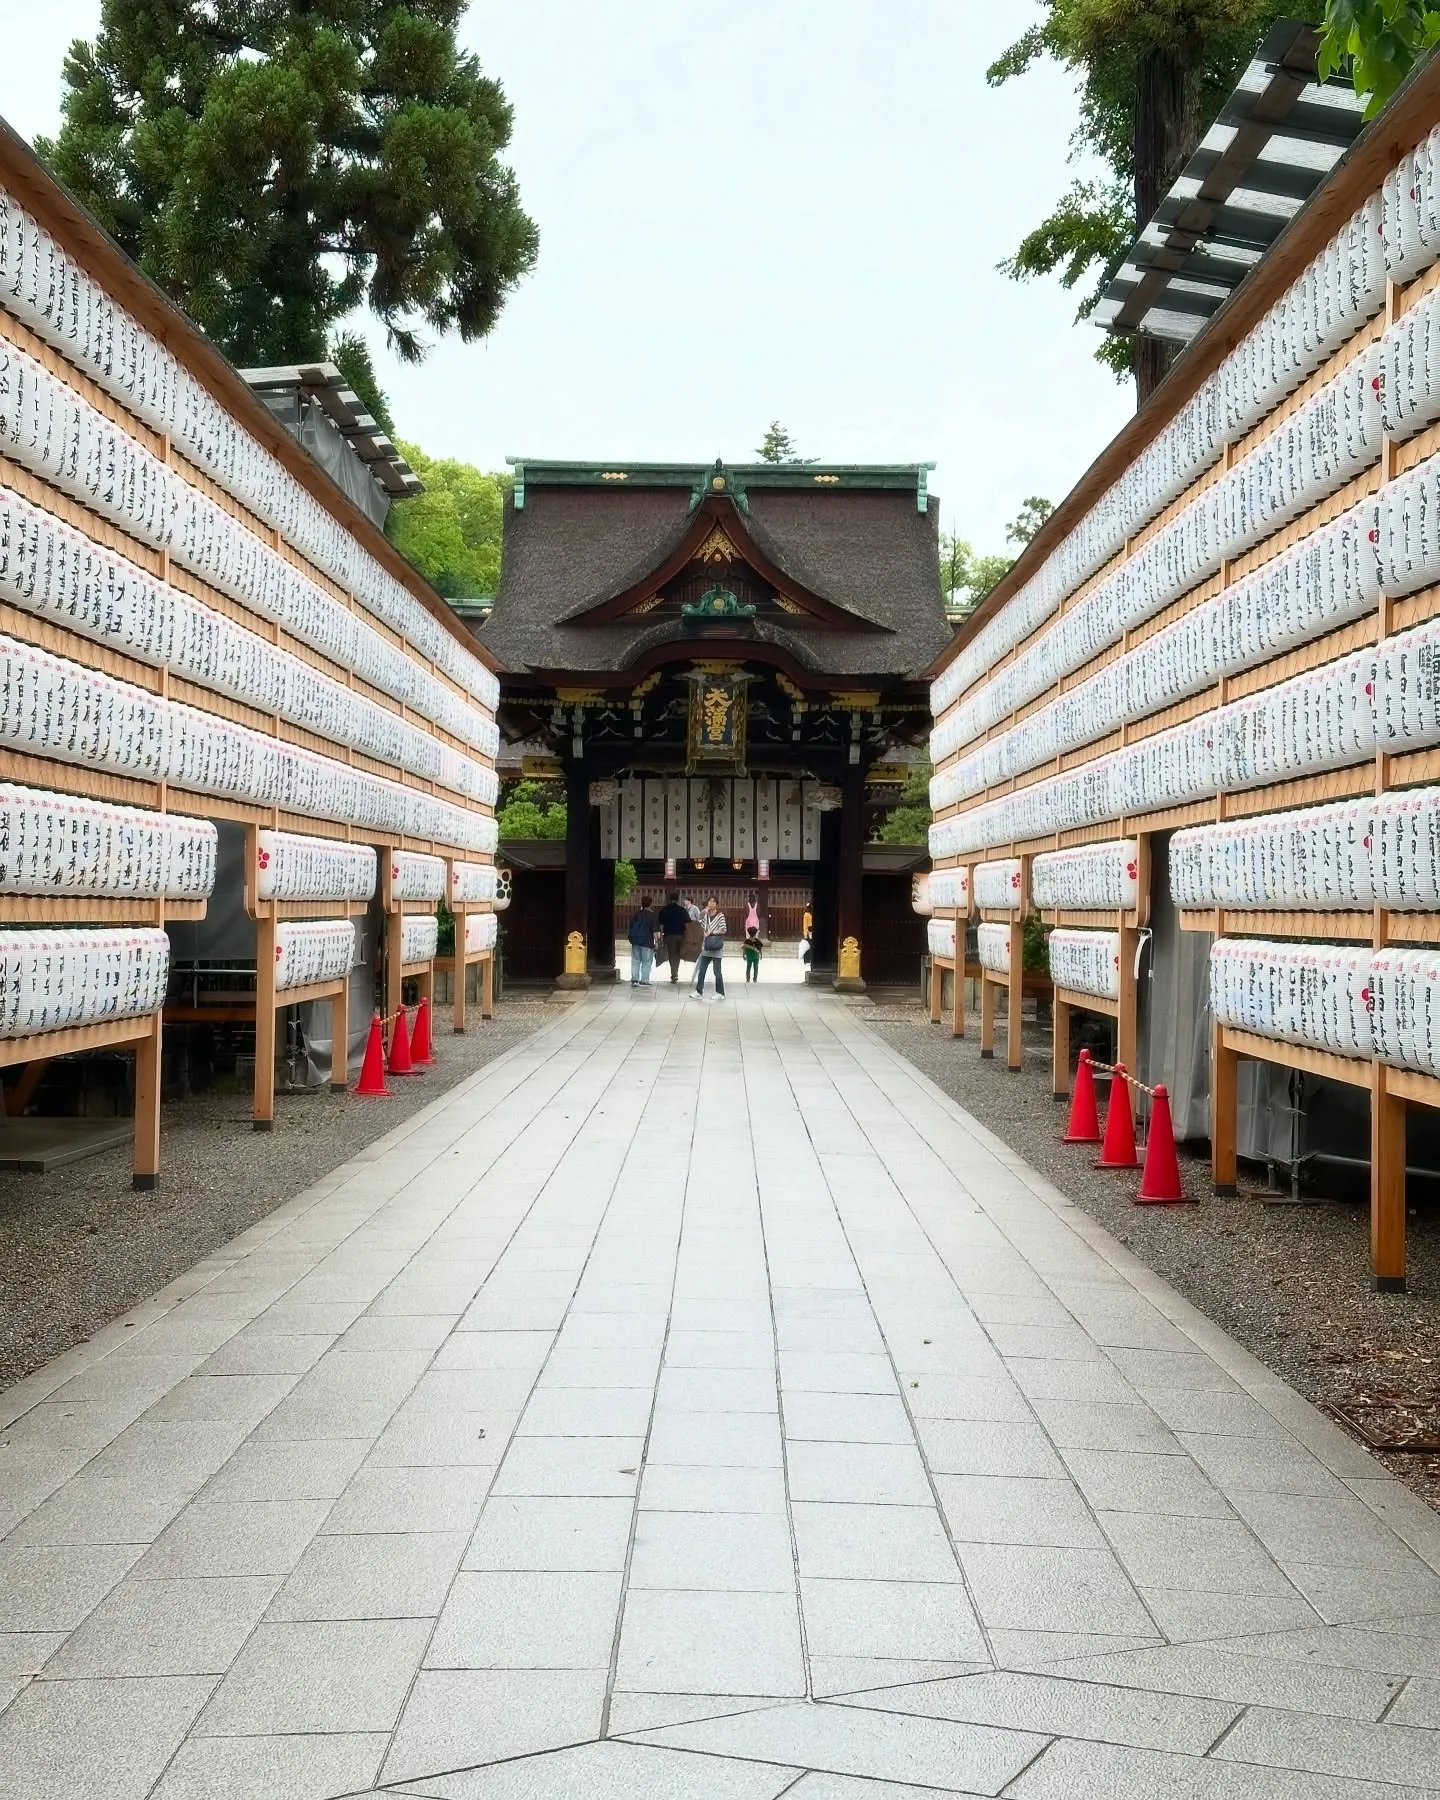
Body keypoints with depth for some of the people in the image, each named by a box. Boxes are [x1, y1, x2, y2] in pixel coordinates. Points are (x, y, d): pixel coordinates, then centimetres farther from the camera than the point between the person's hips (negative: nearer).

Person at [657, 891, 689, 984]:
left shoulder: (664, 910, -2)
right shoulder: (683, 910, 2)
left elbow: (661, 924, -4)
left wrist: (661, 934, 3)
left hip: (669, 935, -2)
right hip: (680, 935, 2)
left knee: (672, 955, 0)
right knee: (677, 954, 16)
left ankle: (674, 975, -13)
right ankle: (675, 974, 22)